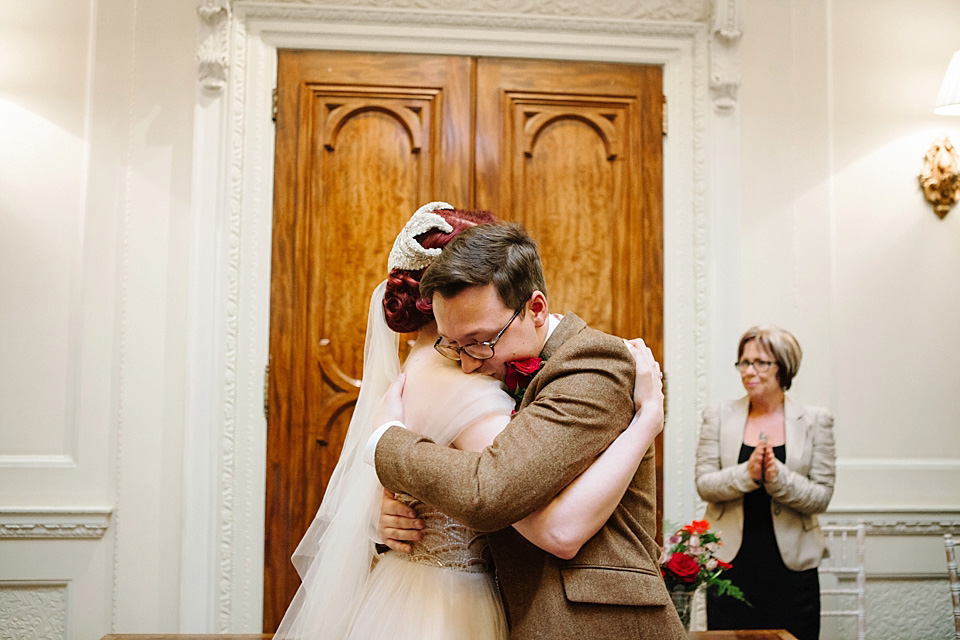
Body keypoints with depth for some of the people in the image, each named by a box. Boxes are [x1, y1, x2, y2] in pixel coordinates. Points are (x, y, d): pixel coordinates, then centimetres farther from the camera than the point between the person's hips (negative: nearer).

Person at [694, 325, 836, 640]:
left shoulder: (814, 420, 2)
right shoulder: (719, 416, 4)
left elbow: (822, 496, -2)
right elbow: (704, 484, -3)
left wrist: (778, 477, -20)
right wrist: (747, 474, -20)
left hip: (791, 565, 0)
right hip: (731, 563, 0)